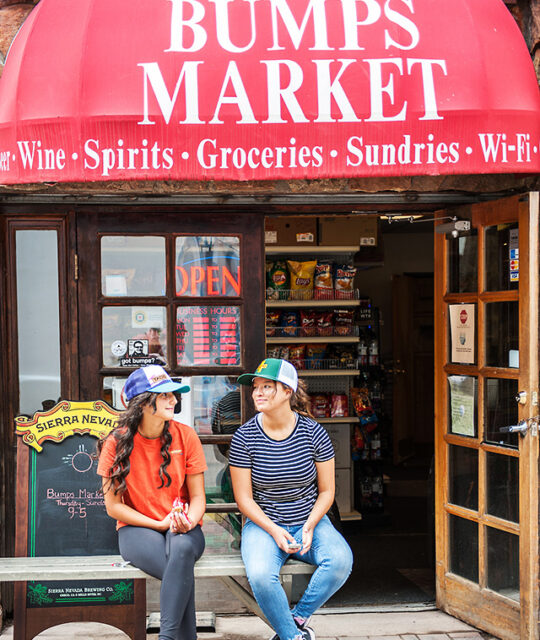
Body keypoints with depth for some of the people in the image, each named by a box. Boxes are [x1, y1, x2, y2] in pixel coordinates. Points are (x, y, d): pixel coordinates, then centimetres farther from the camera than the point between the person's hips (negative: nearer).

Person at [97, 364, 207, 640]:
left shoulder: (185, 435, 0)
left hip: (183, 531, 1)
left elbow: (198, 496, 4)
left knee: (182, 548, -38)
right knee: (181, 571, -34)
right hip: (136, 529, -1)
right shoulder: (117, 442, -5)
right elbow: (113, 506, -2)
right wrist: (159, 524, -12)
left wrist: (188, 522, -19)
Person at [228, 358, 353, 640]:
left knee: (340, 561, -28)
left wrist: (309, 526, -13)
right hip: (264, 524, -1)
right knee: (260, 576, -32)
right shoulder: (244, 438, -6)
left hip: (310, 521, 1)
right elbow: (244, 498, -4)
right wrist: (274, 531, -17)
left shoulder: (313, 433, -4)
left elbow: (326, 491, 3)